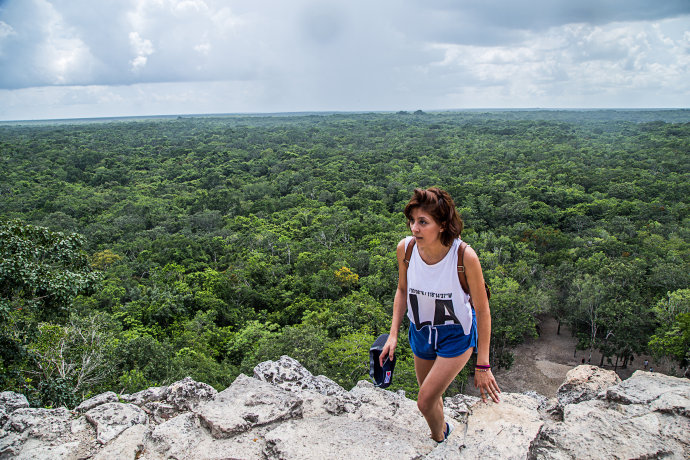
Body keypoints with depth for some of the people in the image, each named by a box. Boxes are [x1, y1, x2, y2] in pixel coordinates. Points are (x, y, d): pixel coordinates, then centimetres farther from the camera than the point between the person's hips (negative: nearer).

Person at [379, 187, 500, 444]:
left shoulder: (465, 257, -31)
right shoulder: (405, 248, -20)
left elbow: (482, 310, -19)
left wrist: (483, 365, -15)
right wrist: (393, 335, -5)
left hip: (456, 336, -4)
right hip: (421, 332, 4)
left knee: (425, 402, -6)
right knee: (430, 397, 23)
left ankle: (439, 438, 29)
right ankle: (442, 428, 56)